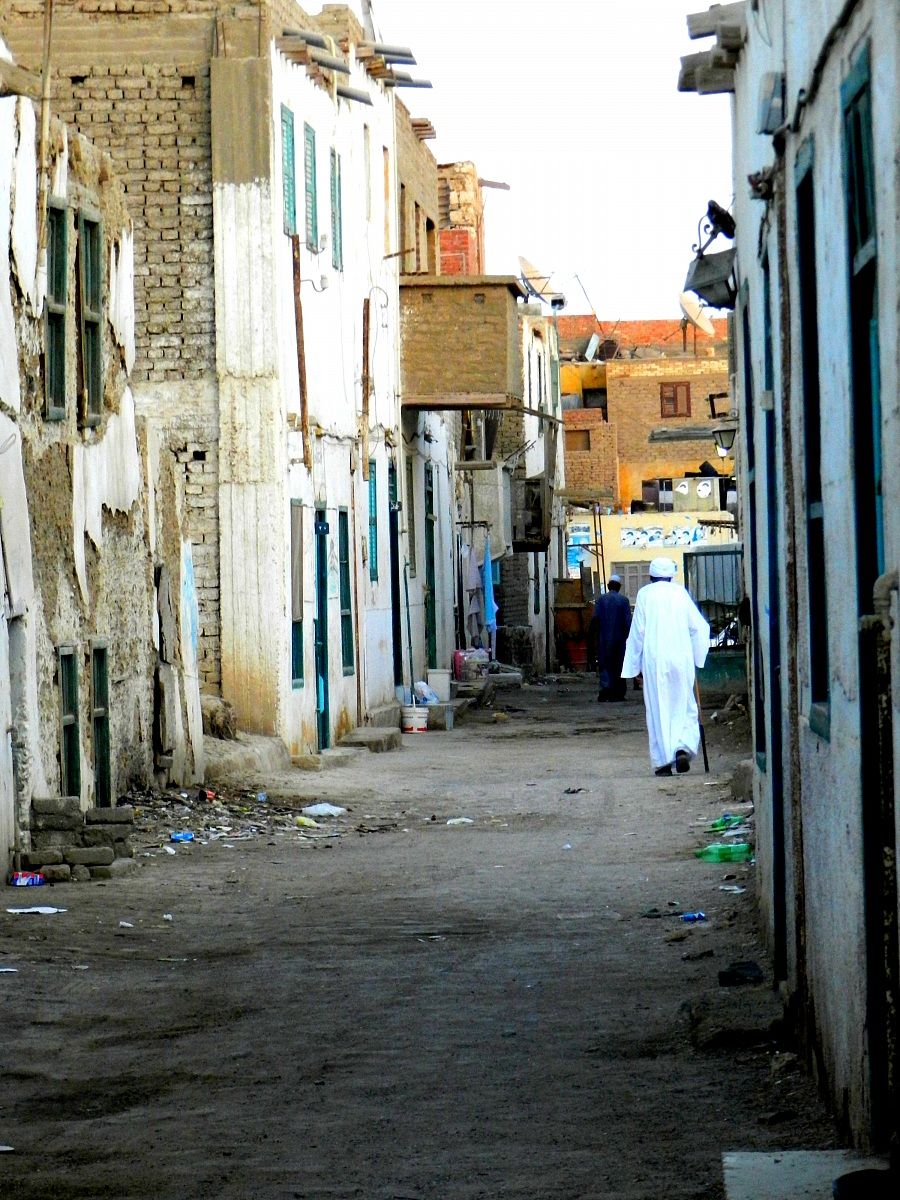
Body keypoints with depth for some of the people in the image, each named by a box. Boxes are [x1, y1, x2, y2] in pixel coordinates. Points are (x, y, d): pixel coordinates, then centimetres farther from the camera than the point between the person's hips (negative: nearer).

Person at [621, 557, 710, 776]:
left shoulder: (645, 594, 1)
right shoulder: (680, 592, 6)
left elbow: (638, 632, 1)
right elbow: (699, 626, 2)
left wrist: (633, 665, 6)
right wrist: (698, 655, 14)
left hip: (654, 659, -1)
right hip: (681, 658, 1)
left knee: (657, 709, 3)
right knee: (683, 706, 9)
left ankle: (662, 761, 0)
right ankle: (684, 747, -14)